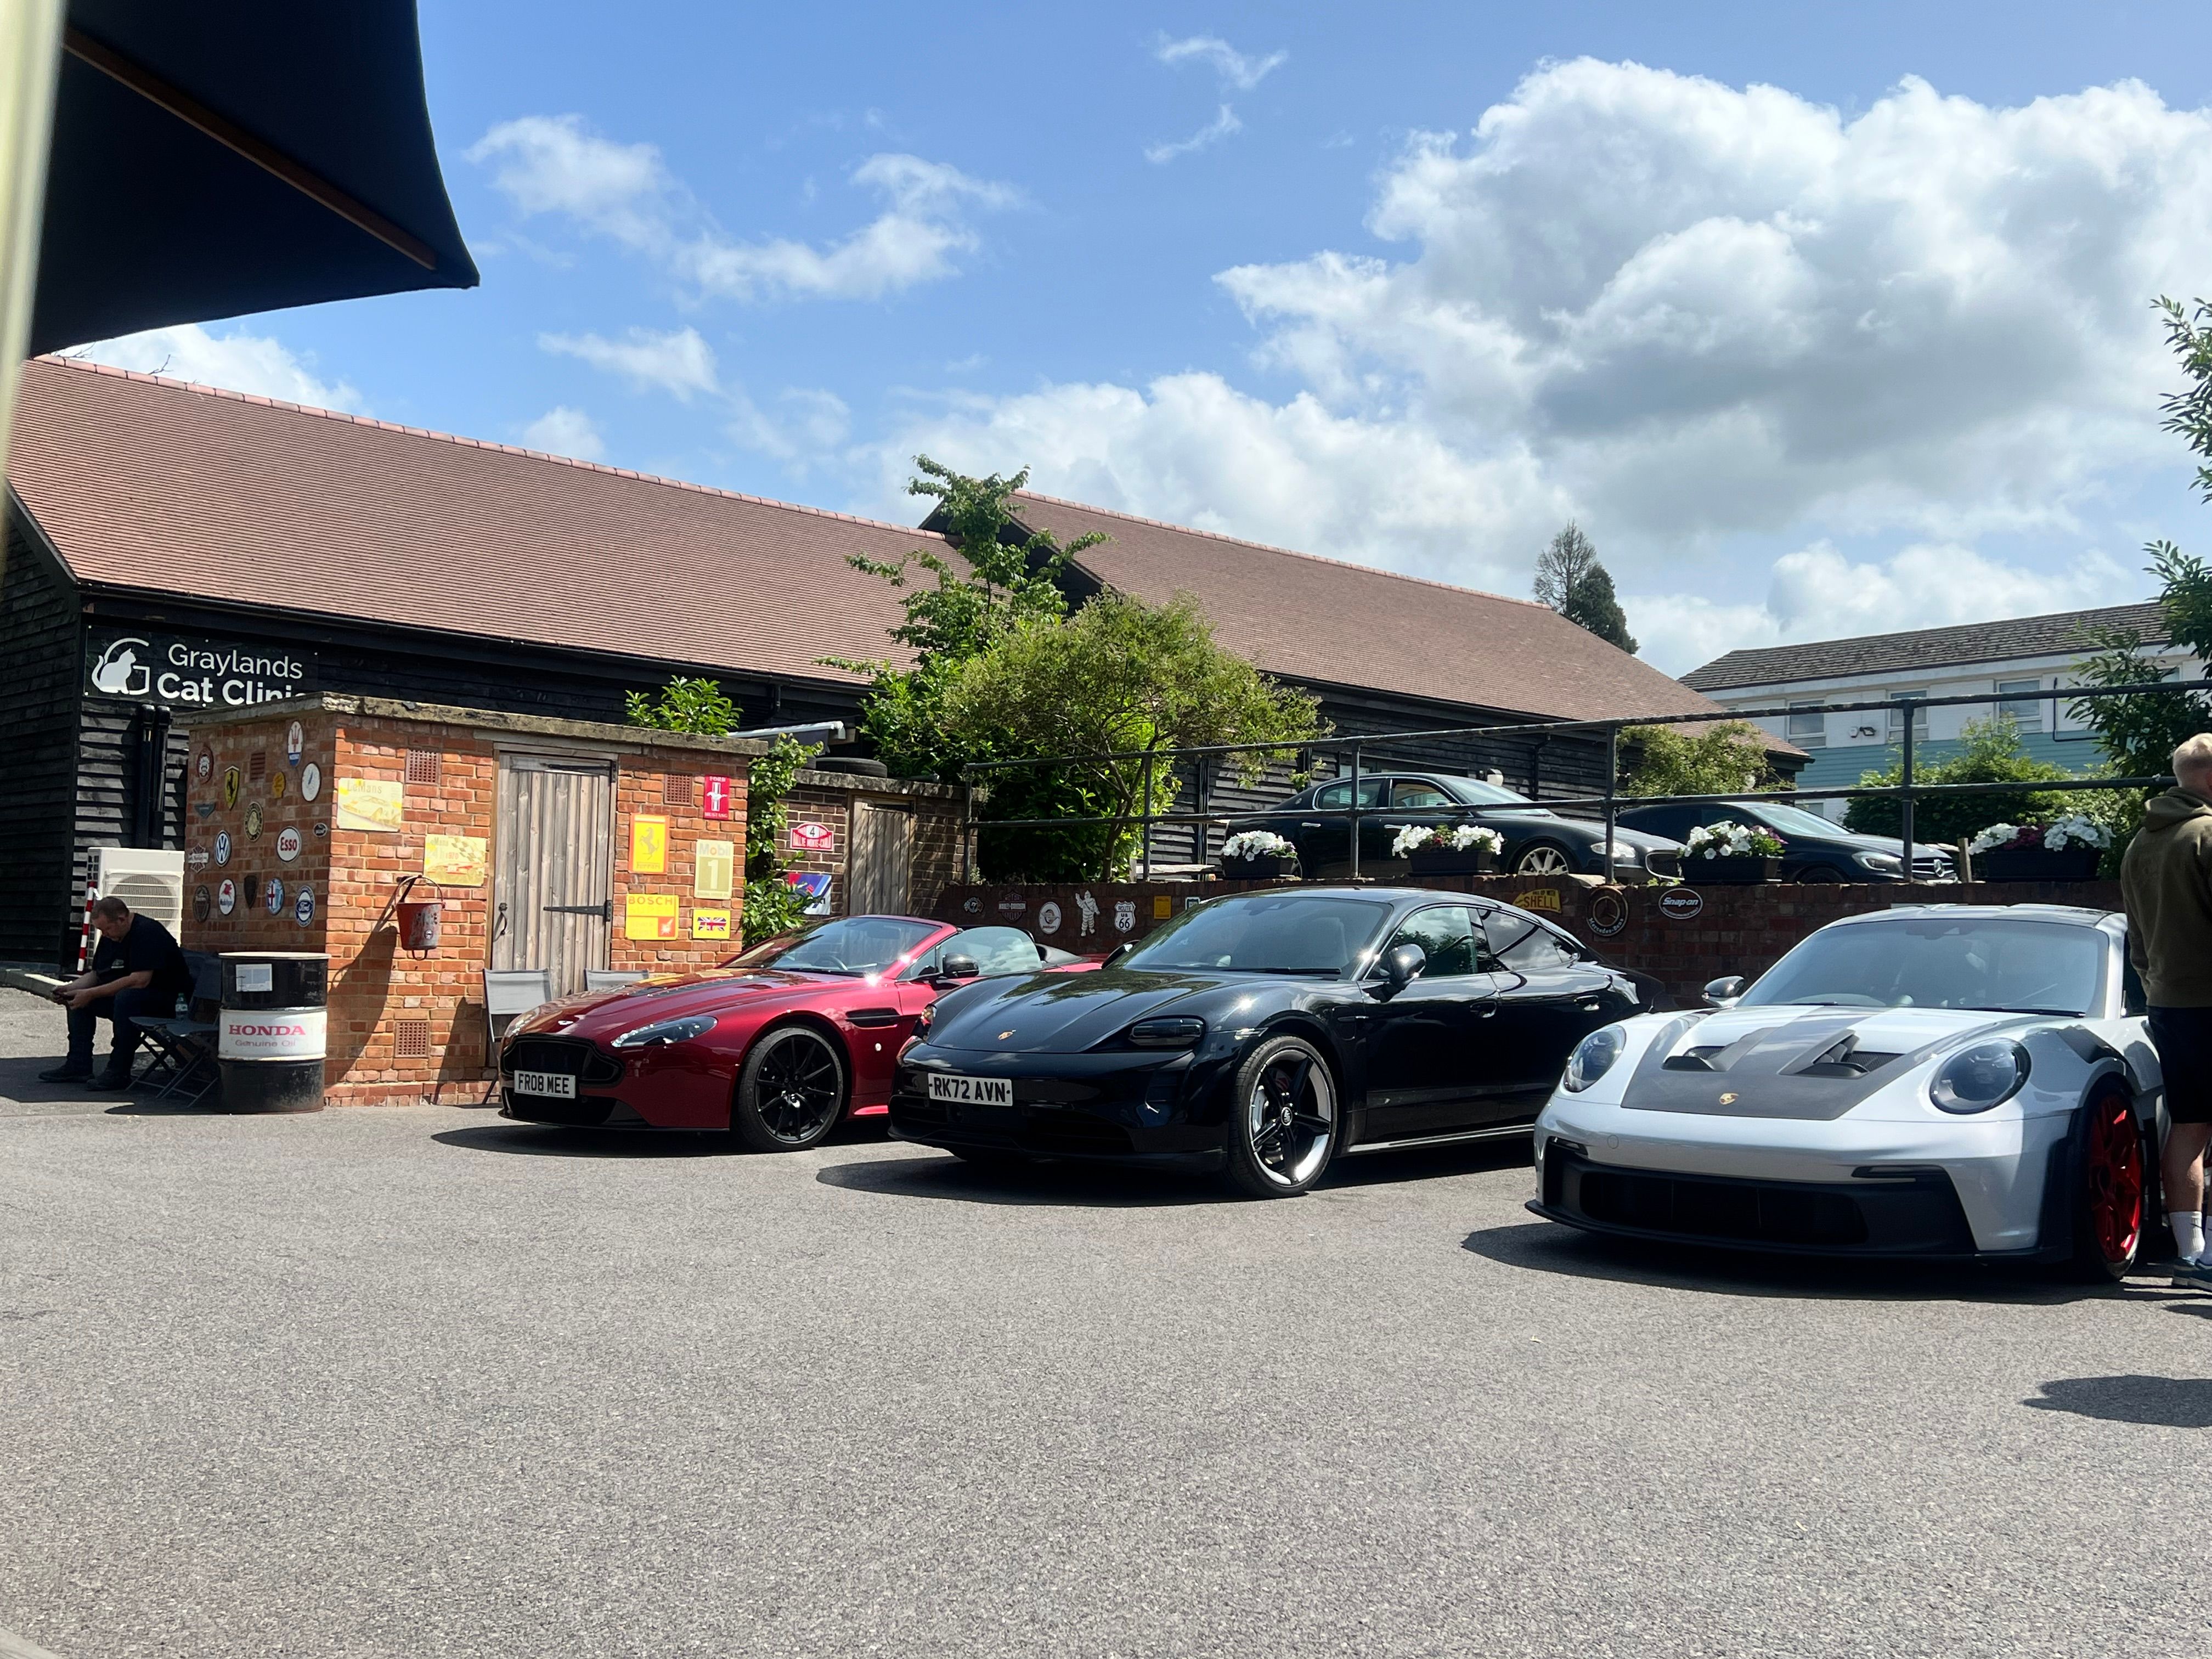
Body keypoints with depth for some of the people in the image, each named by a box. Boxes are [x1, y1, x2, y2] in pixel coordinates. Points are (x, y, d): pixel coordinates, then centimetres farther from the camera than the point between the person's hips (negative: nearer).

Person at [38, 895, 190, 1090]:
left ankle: (119, 1073, -28)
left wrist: (91, 994, -24)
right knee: (78, 998, 5)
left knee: (126, 997, -36)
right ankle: (78, 1065, 3)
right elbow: (95, 975, 16)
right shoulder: (110, 936, 9)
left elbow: (140, 980, -29)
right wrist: (70, 988, -5)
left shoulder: (147, 932, -21)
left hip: (168, 999, -10)